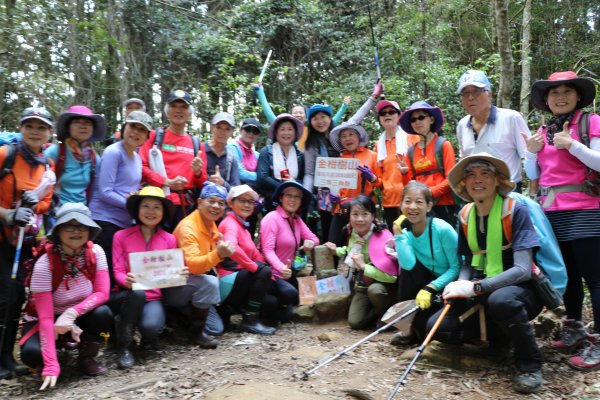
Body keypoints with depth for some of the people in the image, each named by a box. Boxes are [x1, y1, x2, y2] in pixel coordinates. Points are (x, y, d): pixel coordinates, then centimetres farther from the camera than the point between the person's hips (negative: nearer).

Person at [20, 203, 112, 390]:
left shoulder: (95, 252, -16)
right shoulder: (45, 264, -24)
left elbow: (102, 293, -17)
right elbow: (45, 316, -27)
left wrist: (72, 313, -34)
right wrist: (51, 365, -33)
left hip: (81, 318, 2)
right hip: (53, 319, -2)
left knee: (103, 314, -30)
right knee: (32, 353, -31)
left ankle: (86, 358, -1)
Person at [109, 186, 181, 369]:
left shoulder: (170, 240, 5)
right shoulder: (121, 236, 0)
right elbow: (118, 272, -4)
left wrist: (180, 274, -18)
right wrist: (126, 280, -28)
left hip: (153, 297, 0)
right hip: (126, 295, 0)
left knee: (151, 326, -31)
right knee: (137, 293, -36)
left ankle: (148, 335, 9)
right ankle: (123, 347, -15)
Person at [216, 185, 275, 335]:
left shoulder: (242, 226, 19)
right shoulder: (230, 223, -12)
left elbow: (255, 255, 15)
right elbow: (232, 248, -34)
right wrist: (254, 267, -24)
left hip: (238, 278, 9)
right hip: (226, 281, -9)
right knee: (264, 272, -22)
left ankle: (229, 308, 12)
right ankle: (250, 321, -13)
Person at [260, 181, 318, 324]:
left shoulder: (296, 219, 9)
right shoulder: (272, 218, -16)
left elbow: (313, 237, 9)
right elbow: (267, 250, -24)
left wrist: (310, 242, -16)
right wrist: (281, 267, -41)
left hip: (286, 273, 8)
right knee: (290, 293, -30)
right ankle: (260, 303, -5)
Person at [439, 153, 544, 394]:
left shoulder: (516, 210, -16)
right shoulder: (466, 215, 2)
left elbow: (522, 270, -24)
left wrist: (474, 288, -31)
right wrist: (460, 286, -13)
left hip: (521, 290, -5)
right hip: (485, 292, 6)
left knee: (501, 299, -41)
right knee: (439, 327, -12)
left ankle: (530, 363, -12)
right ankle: (498, 336, 15)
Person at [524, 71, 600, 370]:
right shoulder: (543, 131, 13)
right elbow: (534, 175, 16)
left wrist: (571, 144, -19)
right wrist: (532, 152, -1)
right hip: (552, 213, 6)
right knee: (568, 274, 15)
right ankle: (574, 329, 28)